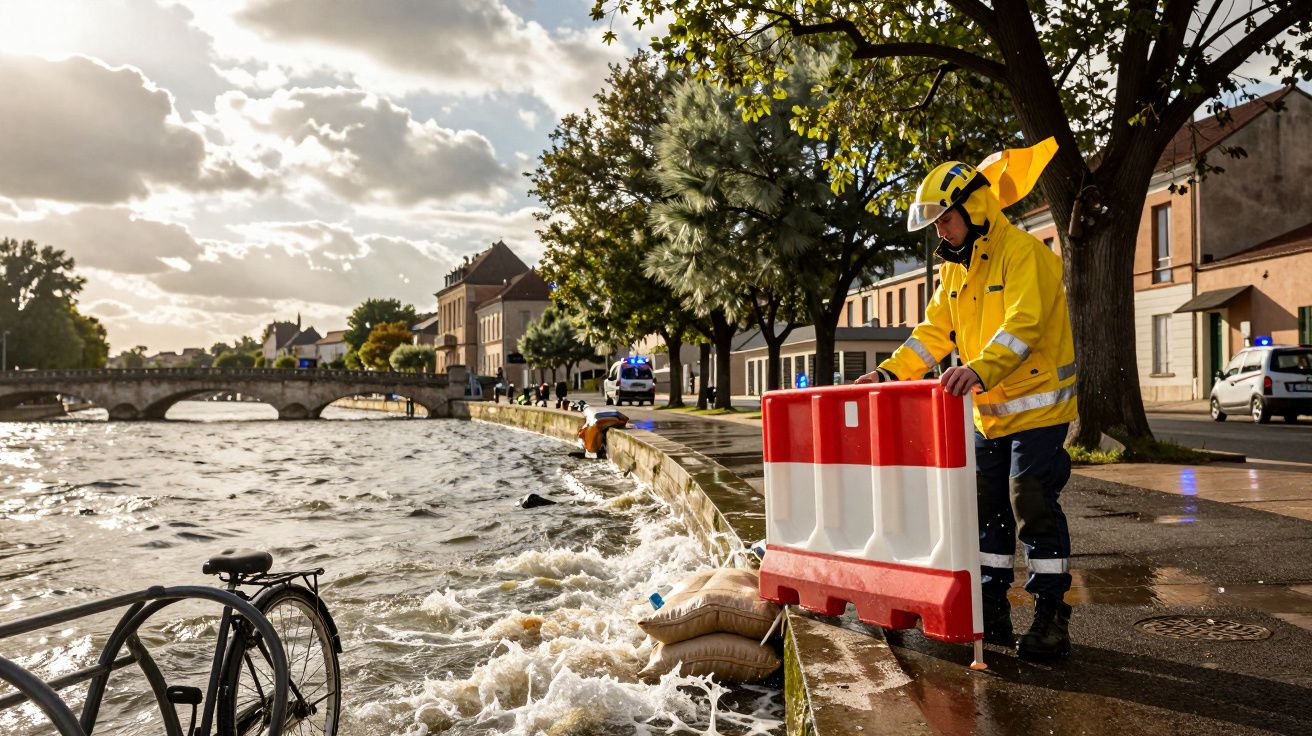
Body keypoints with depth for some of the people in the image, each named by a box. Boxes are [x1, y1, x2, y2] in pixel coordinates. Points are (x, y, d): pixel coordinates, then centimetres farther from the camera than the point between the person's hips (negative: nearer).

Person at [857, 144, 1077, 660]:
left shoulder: (1023, 254, -16)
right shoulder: (955, 269, 11)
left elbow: (1022, 326, -29)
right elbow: (934, 332, 11)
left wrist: (979, 370, -44)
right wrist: (890, 372, 0)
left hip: (1038, 406, -8)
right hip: (990, 412, 8)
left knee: (1033, 506, -7)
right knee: (988, 507, 12)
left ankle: (1051, 618, 6)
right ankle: (992, 610, 23)